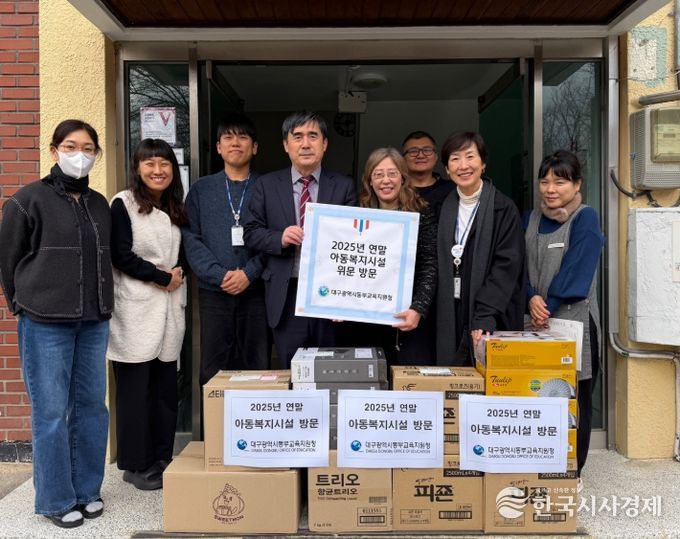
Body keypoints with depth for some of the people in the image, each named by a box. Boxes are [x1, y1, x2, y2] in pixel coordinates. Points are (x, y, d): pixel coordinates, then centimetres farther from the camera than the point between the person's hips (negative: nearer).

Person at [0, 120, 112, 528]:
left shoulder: (100, 204, 10)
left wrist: (101, 304, 10)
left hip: (94, 321, 5)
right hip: (45, 324, -4)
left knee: (92, 405, 10)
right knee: (51, 411, 2)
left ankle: (88, 490, 25)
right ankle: (57, 499, 17)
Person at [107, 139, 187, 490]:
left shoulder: (176, 208, 16)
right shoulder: (123, 204, -3)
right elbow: (122, 256, -11)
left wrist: (179, 274, -2)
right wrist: (162, 278, -9)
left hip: (170, 306, 6)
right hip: (136, 308, -5)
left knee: (166, 386, 8)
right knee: (135, 388, 1)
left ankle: (163, 458, 20)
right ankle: (136, 464, 13)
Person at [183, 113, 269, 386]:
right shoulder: (201, 189, 11)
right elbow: (191, 238, 1)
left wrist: (248, 273, -14)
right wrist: (220, 275, -11)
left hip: (256, 291, -1)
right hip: (213, 292, 1)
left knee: (258, 367, 3)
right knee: (212, 370, 6)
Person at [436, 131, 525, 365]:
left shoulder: (504, 208, -5)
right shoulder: (445, 207, 11)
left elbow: (507, 266, -12)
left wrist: (484, 318, -20)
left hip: (492, 321, -4)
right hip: (451, 318, 4)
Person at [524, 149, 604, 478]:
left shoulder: (585, 219, -6)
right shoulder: (531, 219, 11)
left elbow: (576, 271, -14)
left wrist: (549, 307, -13)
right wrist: (532, 299, -12)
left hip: (573, 321, -5)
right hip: (537, 322, 5)